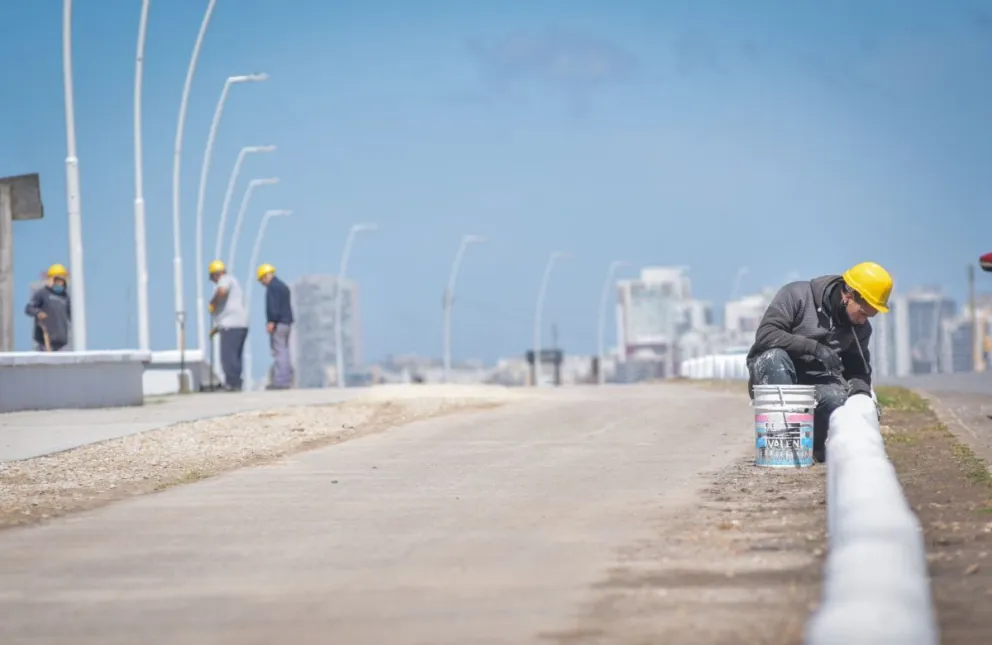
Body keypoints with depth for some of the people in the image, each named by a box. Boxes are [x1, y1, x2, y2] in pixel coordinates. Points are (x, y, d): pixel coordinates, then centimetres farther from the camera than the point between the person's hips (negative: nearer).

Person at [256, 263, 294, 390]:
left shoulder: (272, 287, -9)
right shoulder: (283, 286, 21)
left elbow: (273, 305, -19)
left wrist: (271, 322, -20)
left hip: (278, 324, -10)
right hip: (287, 323, 10)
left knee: (278, 352, -11)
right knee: (285, 352, 11)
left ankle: (279, 381, -15)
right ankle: (287, 381, 10)